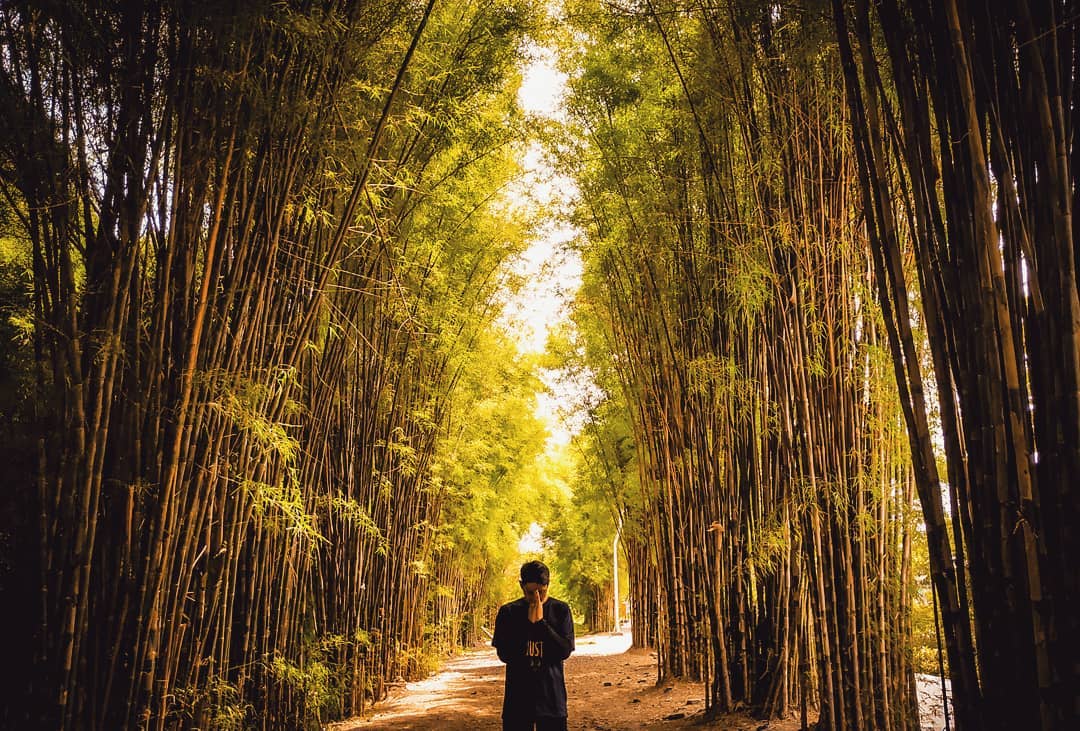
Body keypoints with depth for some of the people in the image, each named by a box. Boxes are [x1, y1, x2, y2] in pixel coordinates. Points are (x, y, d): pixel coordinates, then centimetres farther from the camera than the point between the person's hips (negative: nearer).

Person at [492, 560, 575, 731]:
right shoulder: (508, 612, -1)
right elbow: (504, 654, -7)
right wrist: (529, 624, -14)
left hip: (551, 697, 0)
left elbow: (565, 651, -7)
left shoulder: (560, 610, 0)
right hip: (518, 697, 0)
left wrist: (541, 622, -16)